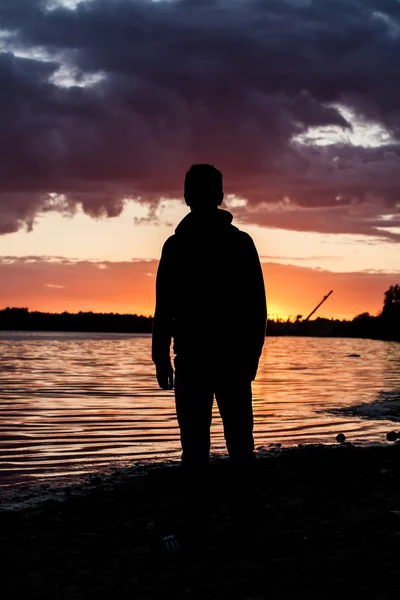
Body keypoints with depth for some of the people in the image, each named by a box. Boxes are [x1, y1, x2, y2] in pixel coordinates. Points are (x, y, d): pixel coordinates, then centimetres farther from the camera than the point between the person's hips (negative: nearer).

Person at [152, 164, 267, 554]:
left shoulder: (177, 244, -3)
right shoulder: (243, 243, 5)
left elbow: (165, 308, -7)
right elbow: (258, 307, 5)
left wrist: (161, 359, -1)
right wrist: (252, 354, 12)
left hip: (193, 358, -3)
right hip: (236, 358, 3)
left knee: (195, 446, -2)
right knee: (240, 443, 7)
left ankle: (194, 533, -1)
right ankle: (246, 529, 10)